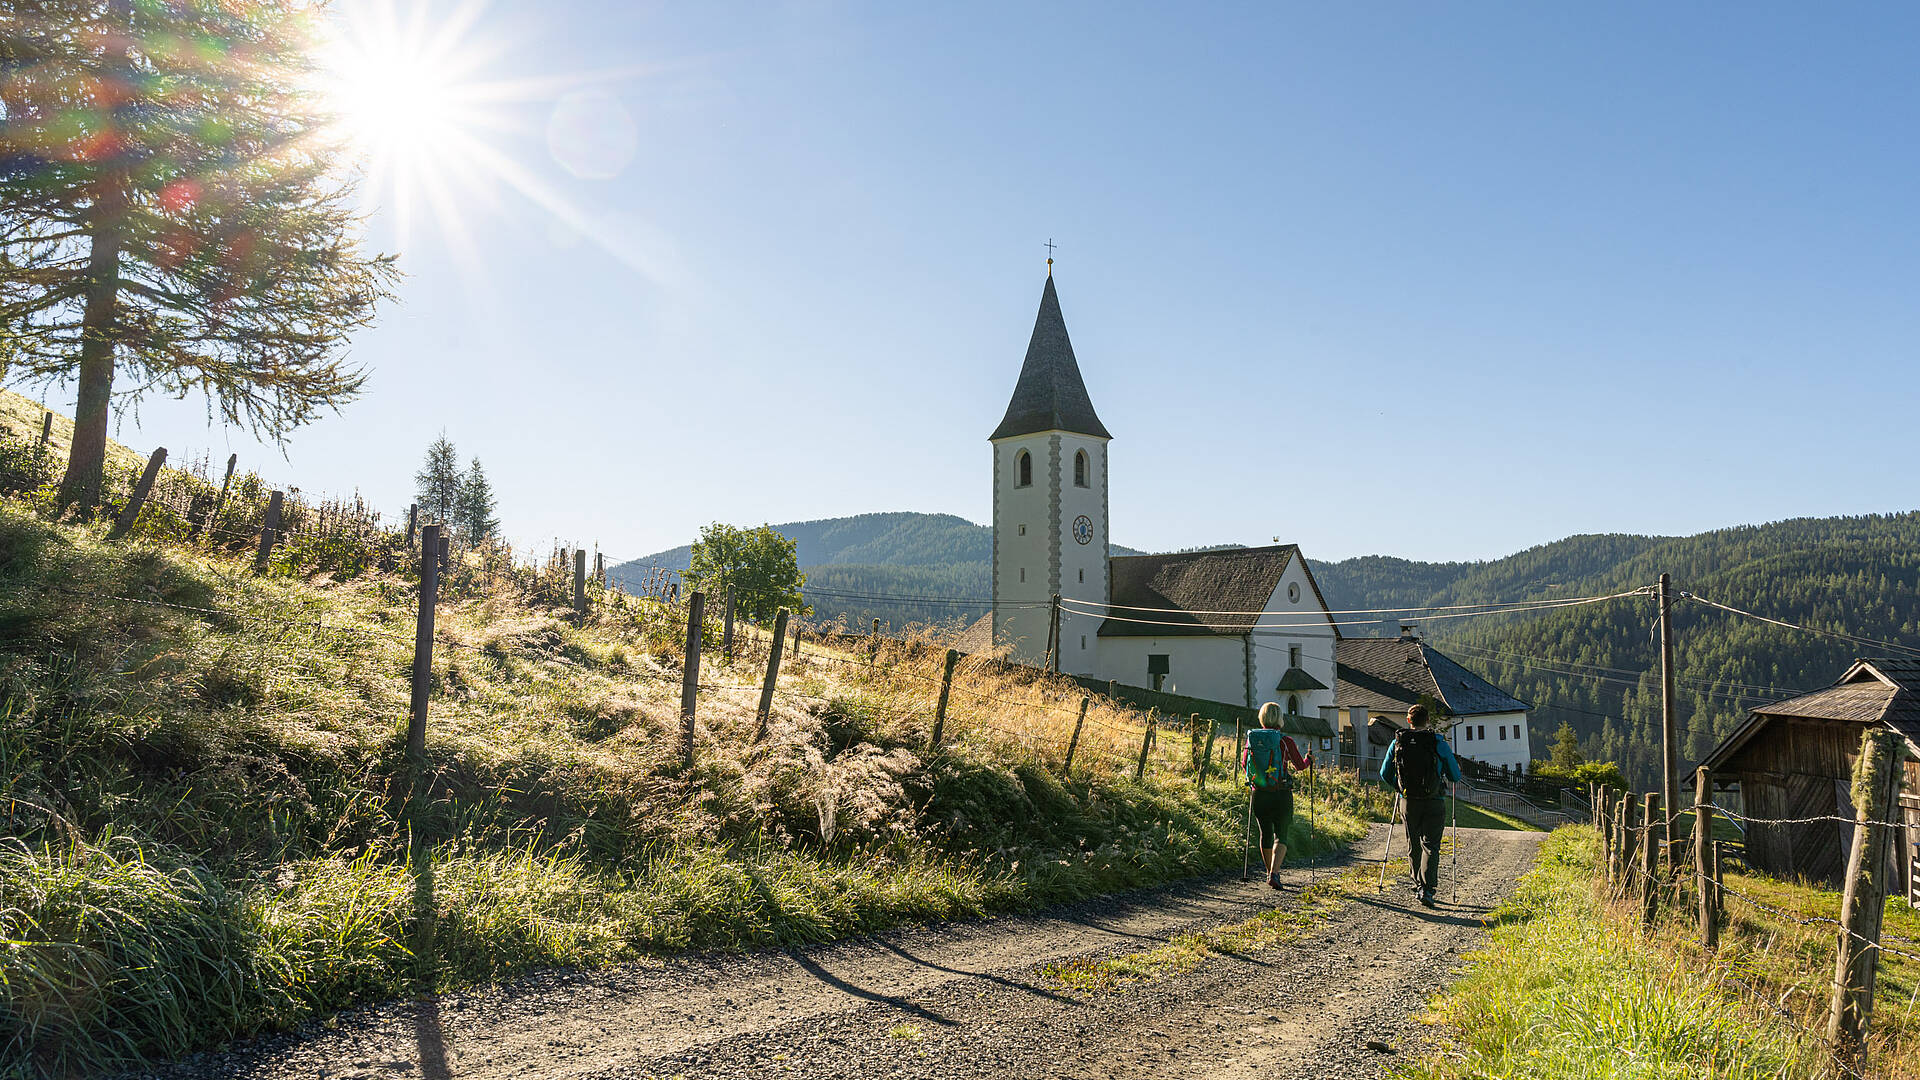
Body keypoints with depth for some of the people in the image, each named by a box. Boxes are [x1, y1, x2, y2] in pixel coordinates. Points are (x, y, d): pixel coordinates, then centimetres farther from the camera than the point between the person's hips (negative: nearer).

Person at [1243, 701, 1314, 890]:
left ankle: (1270, 872, 26)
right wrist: (1309, 759, 27)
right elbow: (1300, 765, 5)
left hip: (1259, 794, 3)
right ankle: (1274, 873, -14)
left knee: (1265, 833, 16)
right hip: (1282, 794, -3)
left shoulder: (1251, 738, -1)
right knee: (1281, 834, 3)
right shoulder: (1285, 741, -9)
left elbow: (1244, 764, 12)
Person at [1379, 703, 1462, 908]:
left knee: (1413, 845, 17)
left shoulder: (1398, 742, 0)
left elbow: (1385, 774, 6)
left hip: (1409, 802, 2)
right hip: (1434, 803, -2)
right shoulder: (1439, 743, -6)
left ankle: (1418, 883, 29)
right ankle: (1427, 889, -13)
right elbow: (1455, 776, 3)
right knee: (1430, 845, 0)